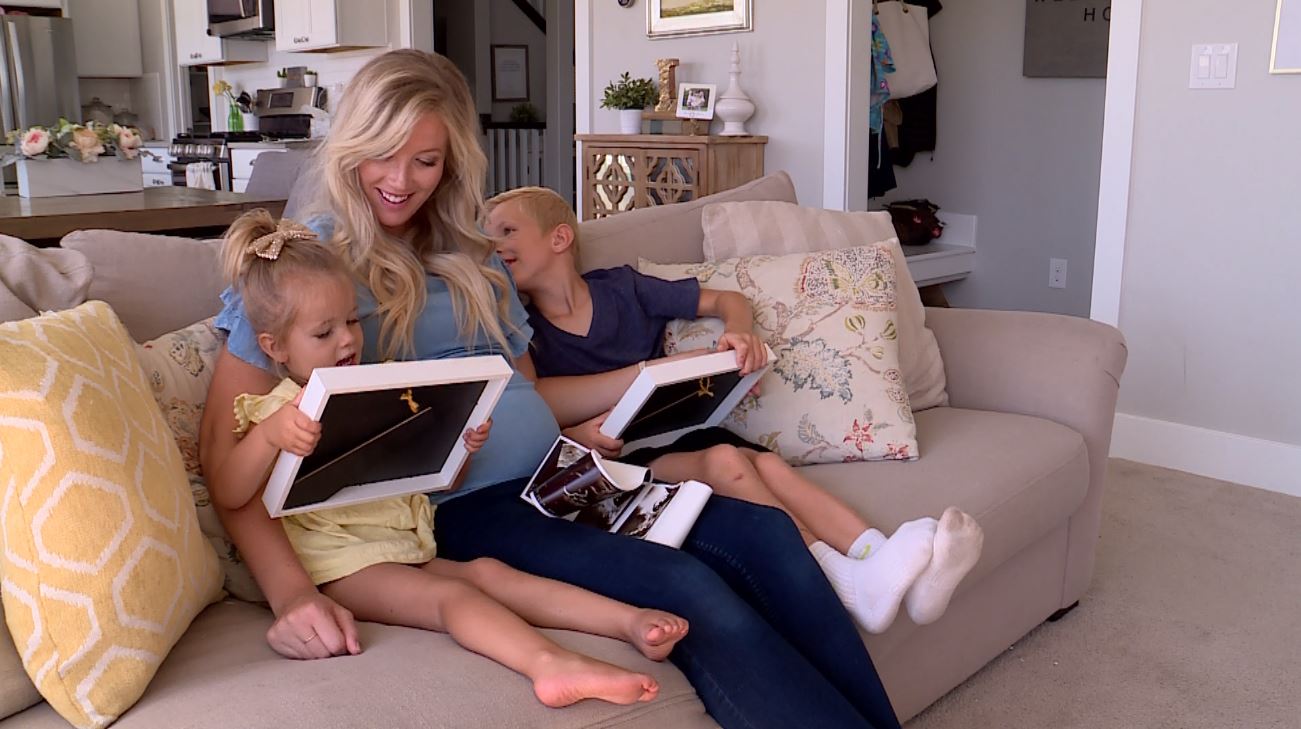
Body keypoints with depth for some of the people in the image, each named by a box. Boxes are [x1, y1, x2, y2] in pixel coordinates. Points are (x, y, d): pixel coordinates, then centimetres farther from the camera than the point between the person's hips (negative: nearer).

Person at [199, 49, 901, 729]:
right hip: (452, 509, -6)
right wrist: (289, 590, -22)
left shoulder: (472, 257, 20)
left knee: (761, 533, -19)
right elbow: (223, 447, -6)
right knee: (687, 591, -28)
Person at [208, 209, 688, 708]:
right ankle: (548, 663, -52)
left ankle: (629, 620, -33)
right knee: (451, 593, -30)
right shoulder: (273, 411, 3)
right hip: (339, 563, -6)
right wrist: (269, 434, -31)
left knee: (487, 571, -19)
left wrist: (463, 449, 2)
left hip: (404, 549, 6)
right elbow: (228, 497, -13)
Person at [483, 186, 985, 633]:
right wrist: (575, 436, -20)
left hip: (681, 430, 4)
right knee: (725, 460, -31)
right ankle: (844, 580, -43)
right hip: (623, 462, -3)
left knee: (766, 462, -26)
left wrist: (739, 332, -5)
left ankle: (881, 561, -41)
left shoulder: (620, 287, 11)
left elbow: (727, 300, 17)